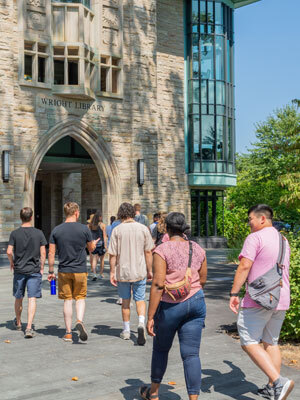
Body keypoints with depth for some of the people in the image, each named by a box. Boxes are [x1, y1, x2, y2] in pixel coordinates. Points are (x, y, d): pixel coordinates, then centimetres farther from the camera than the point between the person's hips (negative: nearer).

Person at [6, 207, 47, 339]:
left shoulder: (15, 233, -4)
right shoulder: (38, 233, -4)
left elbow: (9, 252, -8)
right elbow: (43, 253, -3)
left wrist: (12, 263, 10)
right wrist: (41, 268, 8)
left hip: (19, 270, 1)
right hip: (34, 270, -1)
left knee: (18, 298, 16)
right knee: (32, 299, -3)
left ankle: (18, 323, 36)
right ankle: (29, 327, -13)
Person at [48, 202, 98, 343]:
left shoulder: (56, 230, -1)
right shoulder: (84, 229, -5)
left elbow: (51, 253, -1)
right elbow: (91, 249, 7)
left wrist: (51, 271, 8)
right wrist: (94, 243, 31)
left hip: (64, 271, 1)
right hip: (80, 270, -1)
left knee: (67, 300, 8)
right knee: (80, 298, 11)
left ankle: (68, 333, 12)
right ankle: (80, 321, -15)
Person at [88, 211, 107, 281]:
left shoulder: (90, 225, 2)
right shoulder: (102, 225, -6)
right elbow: (104, 236, -9)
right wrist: (105, 245, -8)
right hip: (101, 244, -2)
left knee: (94, 260, 0)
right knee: (102, 259, 15)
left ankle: (94, 274, -16)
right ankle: (101, 274, 27)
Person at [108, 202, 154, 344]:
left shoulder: (117, 230, -7)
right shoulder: (143, 228, -3)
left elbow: (113, 254, -8)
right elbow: (148, 252, -1)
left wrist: (112, 272, 1)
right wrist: (149, 270, 7)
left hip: (122, 271, 0)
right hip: (140, 271, 0)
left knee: (125, 300, 14)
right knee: (140, 299, 9)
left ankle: (126, 331, 23)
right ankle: (141, 323, -16)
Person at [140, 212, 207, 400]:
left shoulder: (162, 250, -13)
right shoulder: (197, 249, 3)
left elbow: (158, 285, -17)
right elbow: (203, 280, 11)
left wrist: (150, 317, -14)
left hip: (170, 306, -3)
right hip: (196, 303, 3)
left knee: (161, 349, 18)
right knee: (191, 354, 4)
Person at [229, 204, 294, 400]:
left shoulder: (255, 238, -9)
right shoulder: (283, 240, 17)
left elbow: (244, 266, -16)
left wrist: (234, 293, -13)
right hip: (281, 299, 8)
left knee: (249, 342, -4)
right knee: (271, 342, 16)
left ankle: (279, 381, -16)